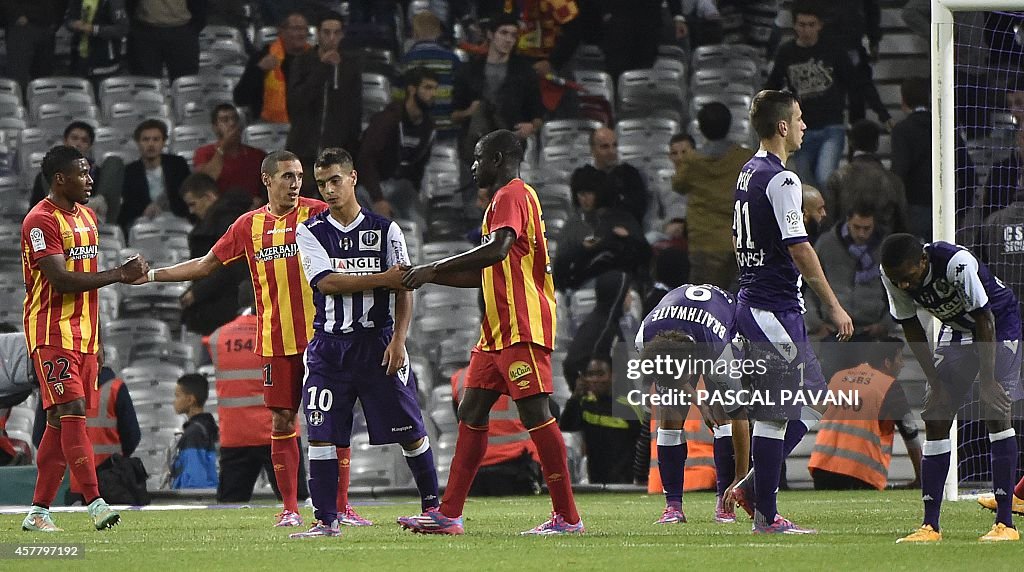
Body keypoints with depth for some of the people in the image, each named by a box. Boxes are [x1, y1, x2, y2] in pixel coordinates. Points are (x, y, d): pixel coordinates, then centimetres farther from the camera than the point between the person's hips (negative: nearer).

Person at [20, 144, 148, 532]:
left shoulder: (87, 217, 16)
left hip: (83, 335, 8)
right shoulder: (41, 221, -12)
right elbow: (61, 279, -21)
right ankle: (96, 504, -21)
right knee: (72, 413, -15)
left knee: (61, 422, 6)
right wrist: (119, 275, -20)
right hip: (52, 333, -8)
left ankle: (38, 511, 9)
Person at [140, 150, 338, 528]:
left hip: (319, 336, -3)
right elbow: (206, 265, 17)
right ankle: (290, 508, 8)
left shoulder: (316, 214, 0)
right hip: (275, 339, 3)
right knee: (282, 421, 3)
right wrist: (151, 275, 15)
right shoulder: (249, 225, 9)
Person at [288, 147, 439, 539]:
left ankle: (432, 505, 16)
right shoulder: (310, 233, 4)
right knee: (321, 434, -6)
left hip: (378, 343, 0)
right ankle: (326, 520, 0)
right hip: (330, 344, 1)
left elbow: (403, 290, 2)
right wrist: (382, 278, -16)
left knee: (409, 431, 1)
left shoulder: (385, 230, 4)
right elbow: (326, 282, -10)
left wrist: (398, 341, -9)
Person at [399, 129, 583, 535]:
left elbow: (498, 249, -26)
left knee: (535, 414, -10)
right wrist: (430, 277, 20)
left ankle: (567, 517, -9)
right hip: (497, 332, 11)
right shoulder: (504, 198, 24)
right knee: (472, 414, 8)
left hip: (522, 328, -11)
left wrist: (435, 268, -21)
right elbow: (485, 275, 27)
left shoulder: (512, 194, -8)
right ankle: (448, 515, 8)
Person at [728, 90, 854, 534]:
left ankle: (751, 488, 14)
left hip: (751, 300, 10)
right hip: (775, 309, -10)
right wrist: (833, 306, -16)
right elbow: (798, 249, -20)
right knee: (773, 413, -5)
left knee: (812, 402, 14)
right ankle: (766, 515, -1)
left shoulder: (748, 173, 15)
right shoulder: (781, 180, -15)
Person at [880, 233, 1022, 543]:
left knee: (996, 411, -18)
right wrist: (935, 381, -10)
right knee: (935, 415, -4)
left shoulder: (957, 263, -36)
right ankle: (930, 525, -1)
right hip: (956, 329, 6)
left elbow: (984, 319, -28)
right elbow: (911, 328, -6)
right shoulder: (892, 276, -19)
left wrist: (987, 381, -26)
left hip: (998, 323, -6)